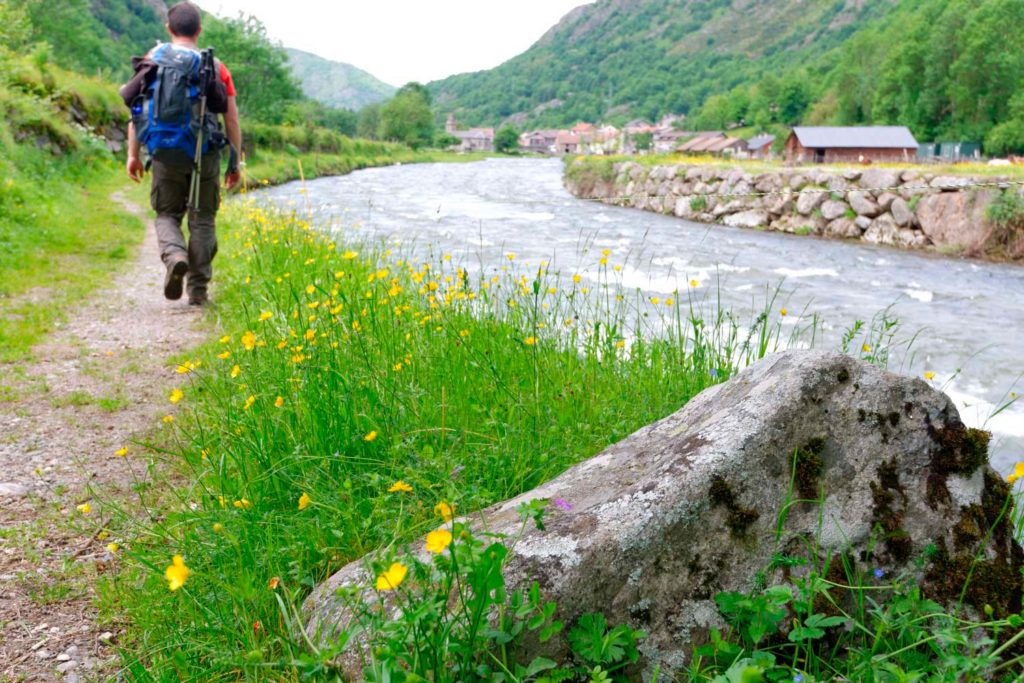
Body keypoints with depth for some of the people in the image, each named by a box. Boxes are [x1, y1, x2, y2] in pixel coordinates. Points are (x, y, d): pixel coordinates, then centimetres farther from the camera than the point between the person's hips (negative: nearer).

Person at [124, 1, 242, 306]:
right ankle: (198, 289, 7)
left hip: (166, 155, 0)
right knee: (202, 220, 9)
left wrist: (133, 155, 5)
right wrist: (235, 162, 9)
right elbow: (232, 121, 2)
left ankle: (174, 255, -16)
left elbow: (137, 111, 1)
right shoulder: (216, 67, 4)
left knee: (167, 215, 15)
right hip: (206, 156, 0)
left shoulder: (153, 60, 5)